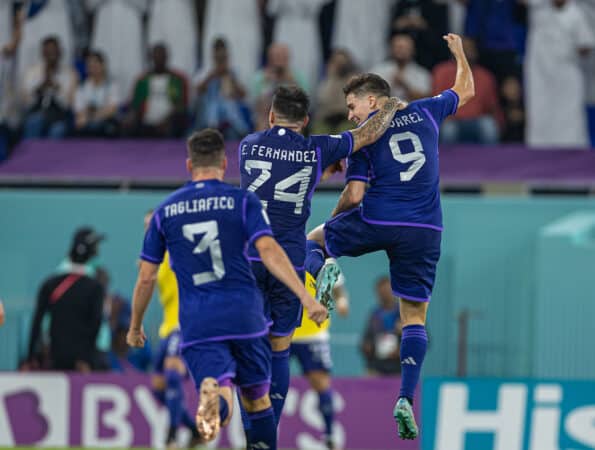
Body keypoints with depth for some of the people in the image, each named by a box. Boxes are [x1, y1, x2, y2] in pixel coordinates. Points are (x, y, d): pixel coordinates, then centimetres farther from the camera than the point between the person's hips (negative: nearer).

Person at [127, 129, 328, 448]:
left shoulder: (165, 211, 11)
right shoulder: (242, 201, 4)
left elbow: (146, 278, 13)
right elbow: (269, 251, -10)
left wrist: (135, 327, 26)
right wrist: (306, 298, -13)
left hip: (196, 325, 0)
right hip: (244, 315, 0)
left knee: (222, 400, -13)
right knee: (257, 400, 17)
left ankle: (212, 399, -48)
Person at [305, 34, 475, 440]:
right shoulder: (425, 113, 8)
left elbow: (354, 196, -5)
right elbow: (466, 91, 26)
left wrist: (335, 217, 15)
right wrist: (460, 53, 42)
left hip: (377, 222, -2)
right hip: (426, 232, 2)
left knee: (315, 238, 25)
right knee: (415, 318, 7)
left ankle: (324, 268, -11)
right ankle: (406, 399, -9)